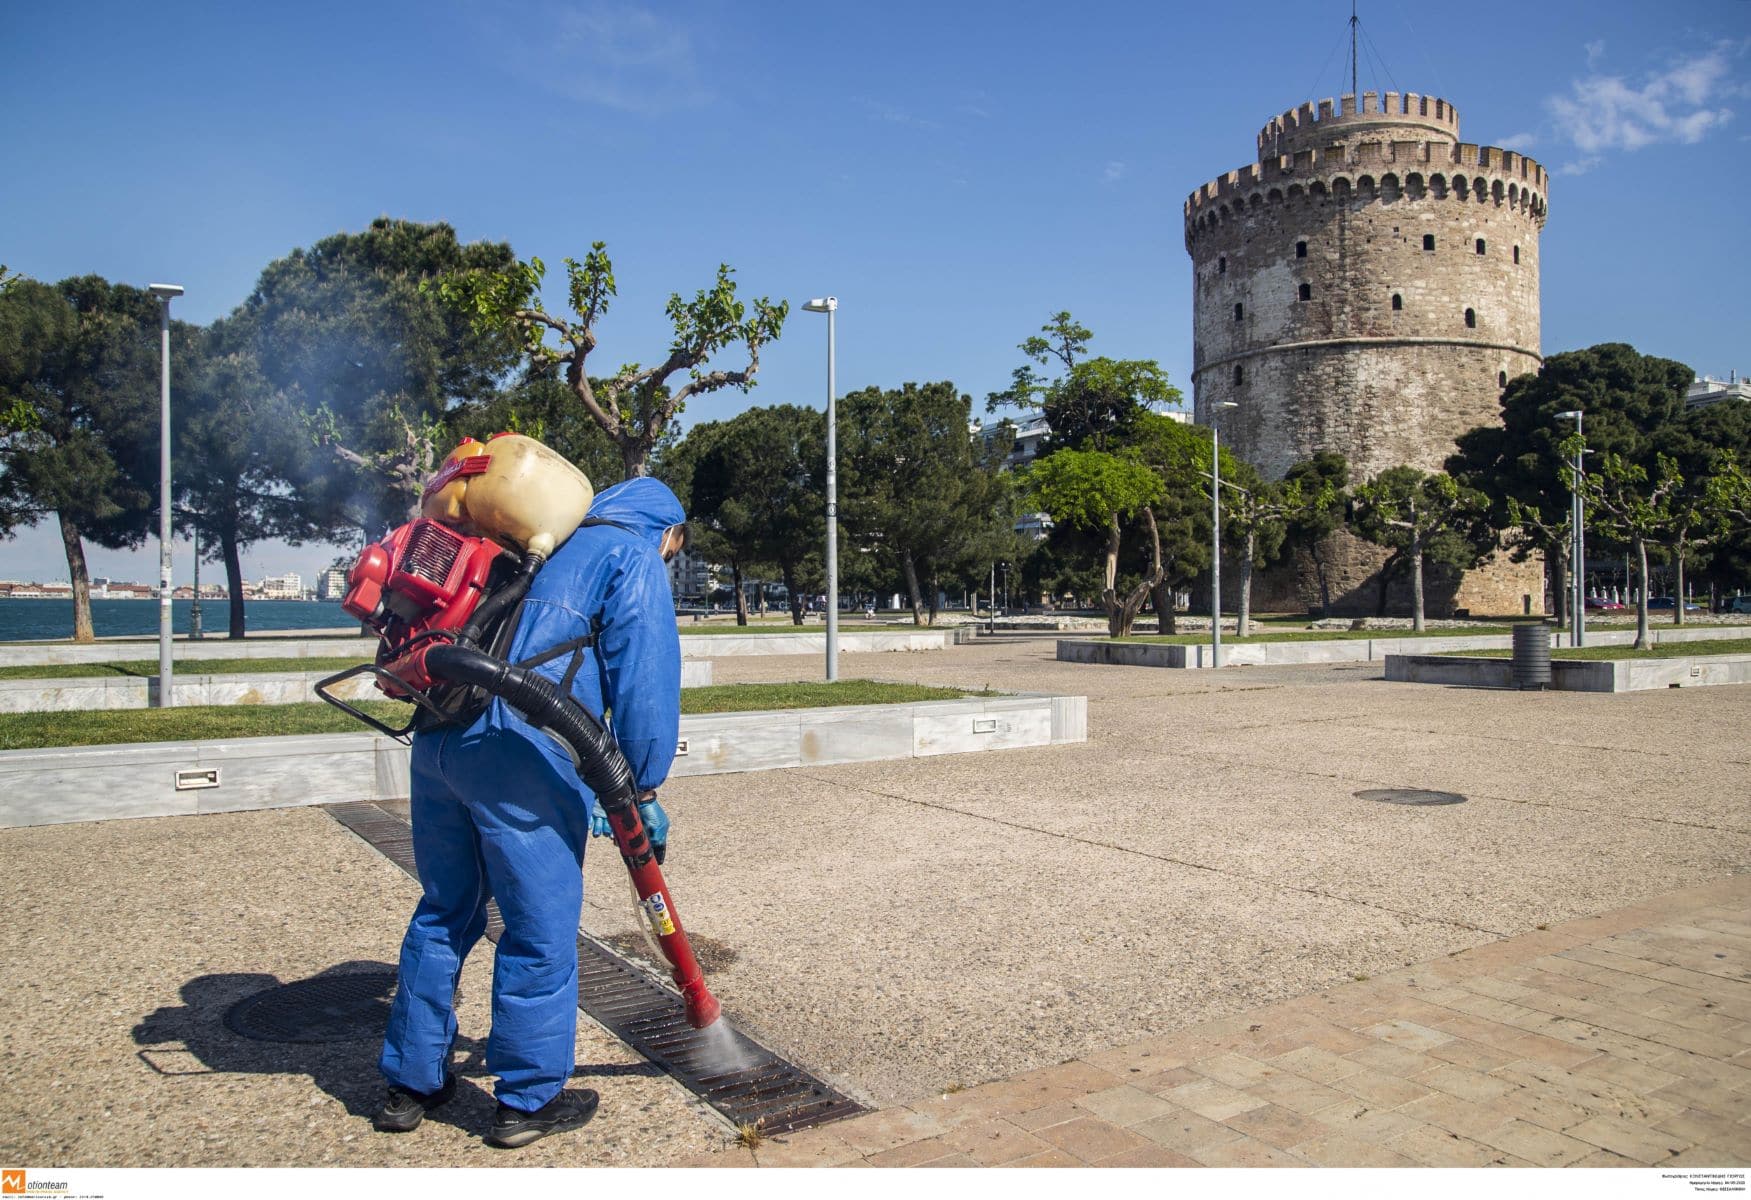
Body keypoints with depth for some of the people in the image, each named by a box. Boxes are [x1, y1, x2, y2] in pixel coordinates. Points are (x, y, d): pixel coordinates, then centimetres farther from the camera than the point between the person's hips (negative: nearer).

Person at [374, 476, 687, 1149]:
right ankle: (528, 1100, 17)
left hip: (439, 741, 8)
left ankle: (410, 1082, 31)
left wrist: (595, 787, 25)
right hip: (519, 756, -8)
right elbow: (645, 677, -7)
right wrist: (644, 791, -2)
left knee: (444, 911, 20)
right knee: (541, 929, 5)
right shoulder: (634, 556, 4)